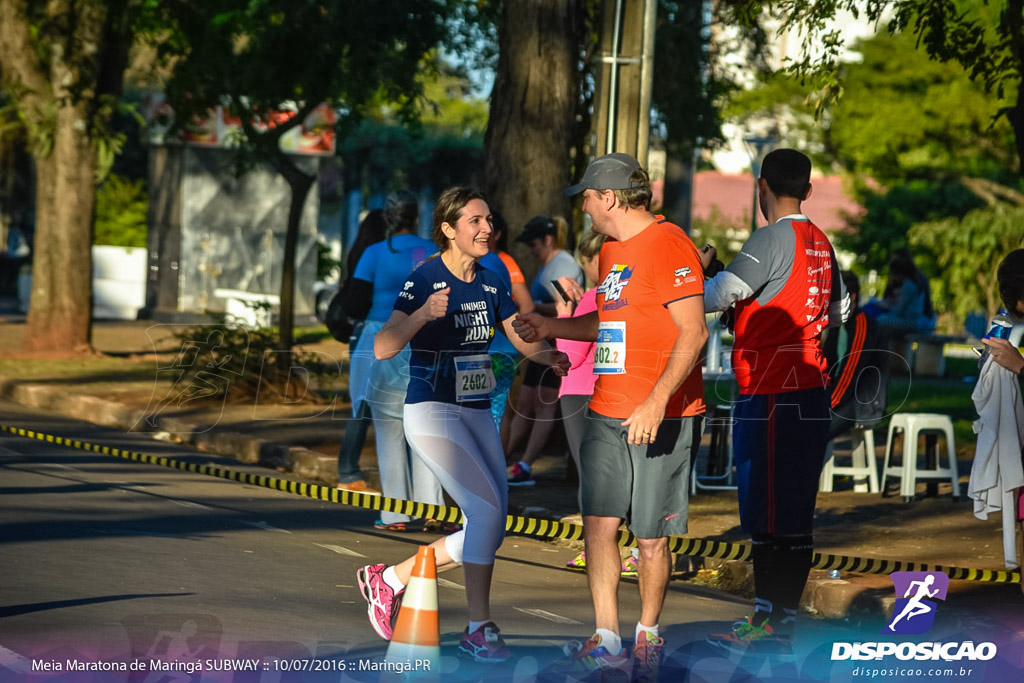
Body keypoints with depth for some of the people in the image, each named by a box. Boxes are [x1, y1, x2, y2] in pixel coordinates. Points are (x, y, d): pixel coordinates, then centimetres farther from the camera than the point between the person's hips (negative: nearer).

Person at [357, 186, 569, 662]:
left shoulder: (491, 284, 9)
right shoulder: (425, 280, -12)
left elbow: (524, 341, 8)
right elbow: (383, 348, -20)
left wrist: (549, 356, -15)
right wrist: (424, 315, -36)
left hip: (477, 414, 7)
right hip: (432, 413, -7)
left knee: (489, 531, 3)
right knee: (488, 510, -19)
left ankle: (389, 579, 15)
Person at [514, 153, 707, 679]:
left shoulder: (668, 246, -11)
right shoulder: (612, 251, 17)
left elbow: (693, 333, -17)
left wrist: (655, 403, -23)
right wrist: (553, 327, 20)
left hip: (662, 417, -8)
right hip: (606, 415, 8)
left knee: (651, 537, 0)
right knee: (598, 523, -1)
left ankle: (647, 639, 15)